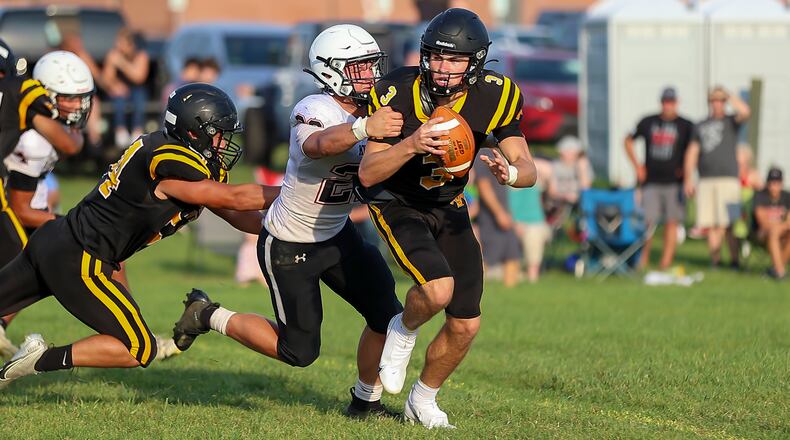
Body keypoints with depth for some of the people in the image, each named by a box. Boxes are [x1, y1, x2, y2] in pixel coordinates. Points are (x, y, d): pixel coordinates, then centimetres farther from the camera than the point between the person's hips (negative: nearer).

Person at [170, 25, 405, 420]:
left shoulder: (373, 111, -1)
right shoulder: (316, 110, -27)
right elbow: (318, 144, -51)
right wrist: (364, 128, -73)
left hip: (337, 237, 8)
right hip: (289, 248, -8)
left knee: (389, 317, -4)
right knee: (298, 352, -1)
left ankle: (365, 402, 18)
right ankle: (210, 317, 19)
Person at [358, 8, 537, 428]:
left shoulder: (495, 97, -17)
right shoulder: (397, 94, -25)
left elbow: (528, 169, -12)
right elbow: (367, 174, -22)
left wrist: (511, 172, -36)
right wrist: (412, 145, -39)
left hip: (449, 206, 4)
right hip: (398, 204, -4)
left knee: (465, 324, 3)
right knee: (438, 290, -30)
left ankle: (423, 400, 29)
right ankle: (403, 330, 6)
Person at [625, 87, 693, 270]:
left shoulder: (685, 126, 2)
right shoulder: (648, 122, 8)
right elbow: (629, 141, 19)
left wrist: (685, 169, -8)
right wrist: (637, 166, 11)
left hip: (674, 182, -1)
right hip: (651, 182, 1)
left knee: (672, 222, -3)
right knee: (647, 222, -1)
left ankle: (666, 262, 0)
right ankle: (643, 260, 8)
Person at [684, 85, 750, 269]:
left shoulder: (731, 122, 7)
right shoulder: (700, 126, 18)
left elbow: (745, 112, -15)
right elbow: (692, 153, 18)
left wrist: (730, 96, -2)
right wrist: (688, 180, 11)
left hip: (728, 179, -4)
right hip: (706, 180, 4)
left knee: (727, 224, -10)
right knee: (710, 224, 0)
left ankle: (734, 259, -5)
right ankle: (715, 259, 6)